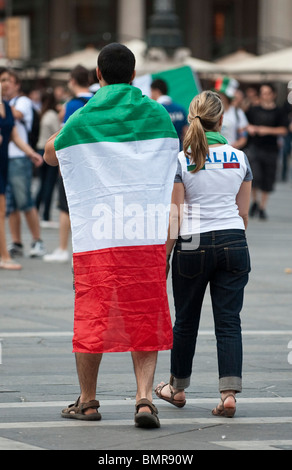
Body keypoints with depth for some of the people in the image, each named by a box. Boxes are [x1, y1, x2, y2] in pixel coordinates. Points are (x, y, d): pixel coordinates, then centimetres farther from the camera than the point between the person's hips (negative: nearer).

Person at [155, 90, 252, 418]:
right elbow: (243, 212, 10)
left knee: (186, 320, 13)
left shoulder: (181, 161, -6)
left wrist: (163, 257, 0)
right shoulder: (239, 158, 3)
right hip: (233, 244, 2)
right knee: (229, 321, 1)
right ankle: (229, 392, -11)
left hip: (193, 244, -2)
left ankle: (178, 388, 27)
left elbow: (174, 217, -6)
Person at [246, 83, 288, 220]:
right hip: (254, 148, 0)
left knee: (267, 181, 4)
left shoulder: (279, 112, 3)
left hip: (270, 150, 0)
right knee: (255, 176, -17)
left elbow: (284, 130, -6)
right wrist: (249, 128, -2)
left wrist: (267, 130, -16)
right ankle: (255, 201, 8)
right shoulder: (253, 110, 10)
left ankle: (262, 208, 20)